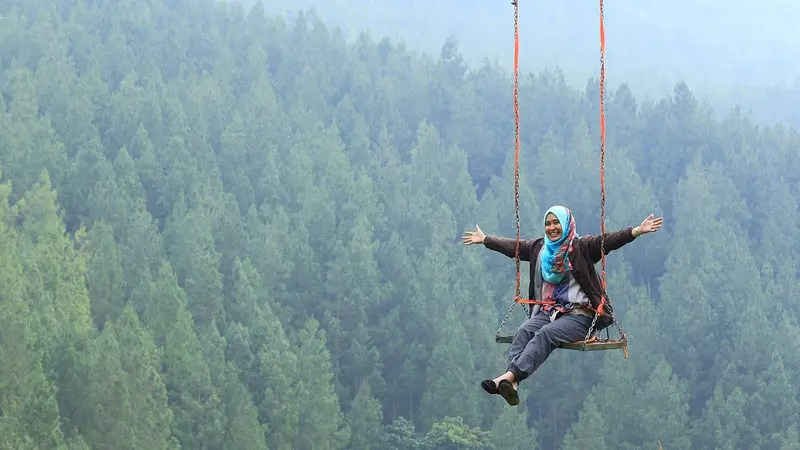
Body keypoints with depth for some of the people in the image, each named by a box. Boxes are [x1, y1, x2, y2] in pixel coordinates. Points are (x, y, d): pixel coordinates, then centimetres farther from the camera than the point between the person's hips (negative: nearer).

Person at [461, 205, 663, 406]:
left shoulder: (581, 247, -1)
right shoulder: (538, 247, 18)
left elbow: (608, 241, -14)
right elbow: (511, 246, 30)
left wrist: (637, 231, -29)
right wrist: (484, 239, 38)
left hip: (578, 314, -5)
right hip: (547, 312, 5)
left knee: (545, 334, -31)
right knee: (523, 331, -25)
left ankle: (509, 376, -47)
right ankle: (511, 384, -45)